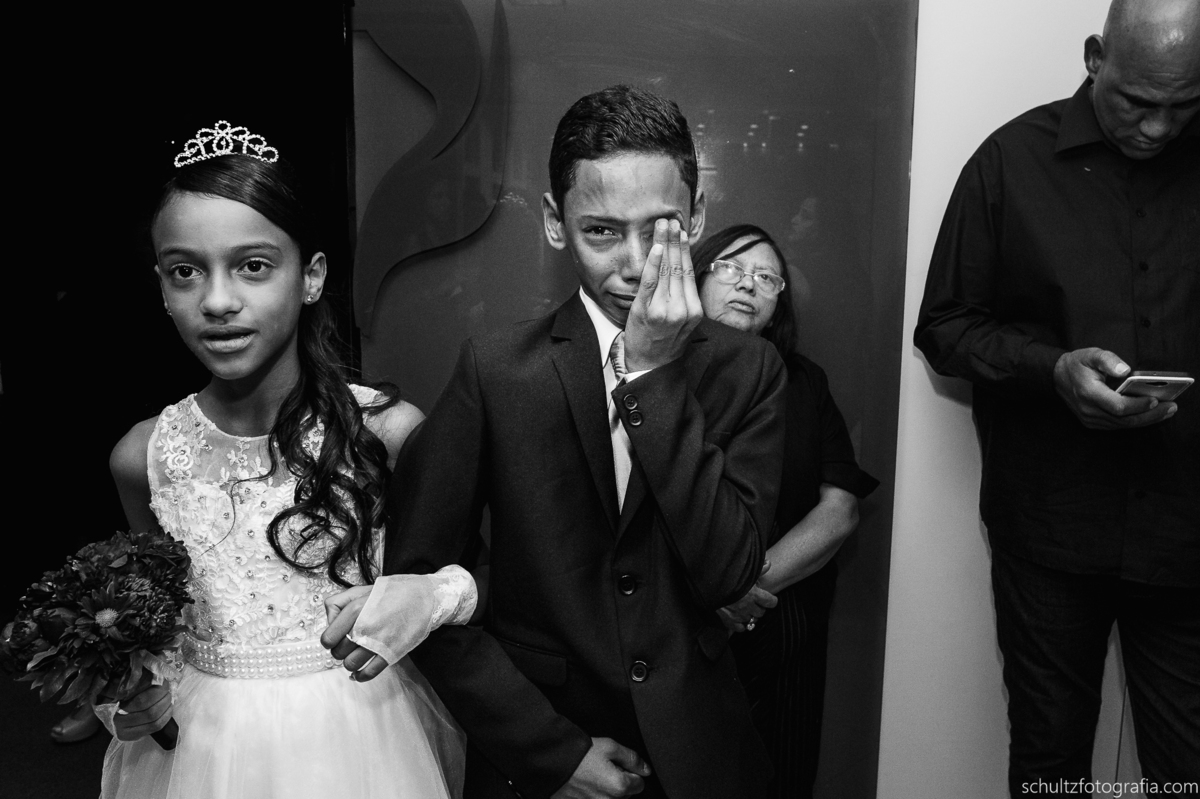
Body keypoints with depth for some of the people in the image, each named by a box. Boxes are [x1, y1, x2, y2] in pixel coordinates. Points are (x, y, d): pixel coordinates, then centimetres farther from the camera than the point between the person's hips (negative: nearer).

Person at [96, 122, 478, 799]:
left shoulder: (388, 430, -18)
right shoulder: (143, 457, -8)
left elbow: (466, 572, -7)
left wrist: (435, 596, -27)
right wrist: (127, 700, -7)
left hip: (359, 741, -2)